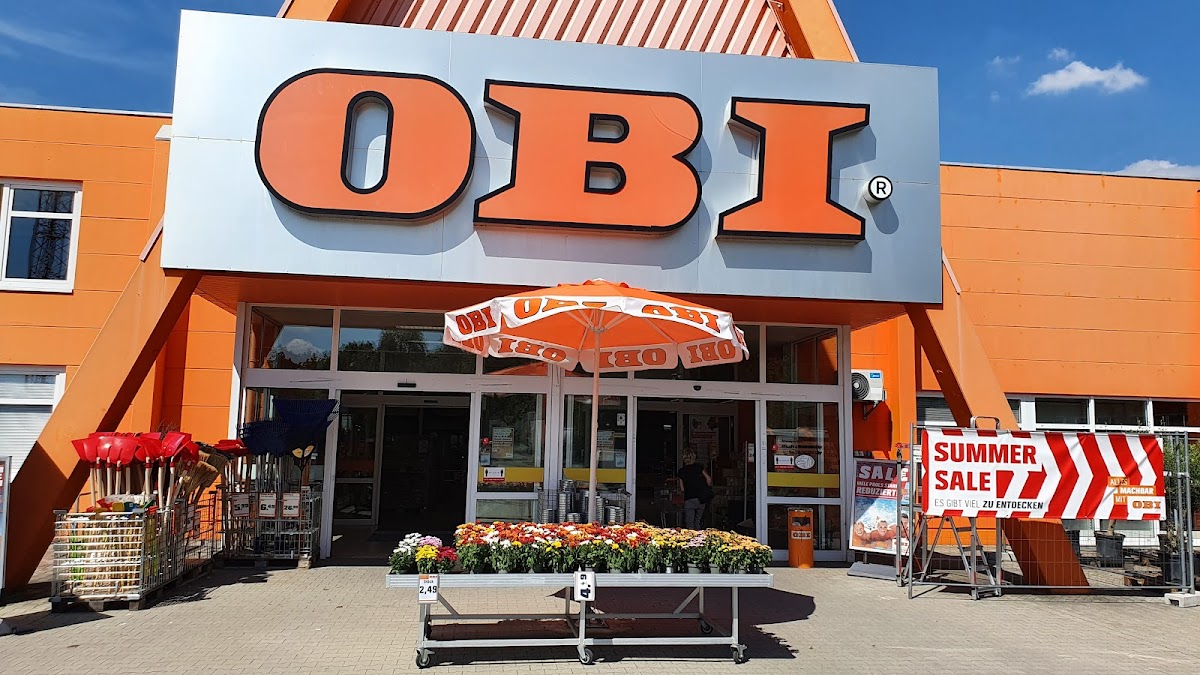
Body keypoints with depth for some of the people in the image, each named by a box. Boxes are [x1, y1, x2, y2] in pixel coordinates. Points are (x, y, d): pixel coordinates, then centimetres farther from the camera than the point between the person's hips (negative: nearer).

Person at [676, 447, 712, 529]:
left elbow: (682, 489, 4)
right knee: (697, 522, 18)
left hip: (689, 499, -3)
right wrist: (706, 489, 14)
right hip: (701, 500, 3)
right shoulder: (699, 467, 6)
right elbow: (709, 479, -1)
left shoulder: (681, 471, 2)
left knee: (690, 524, 1)